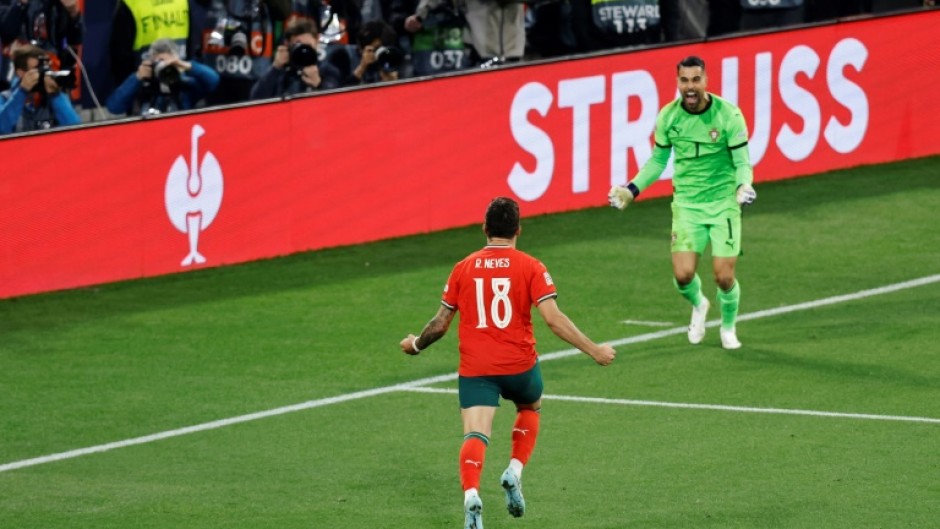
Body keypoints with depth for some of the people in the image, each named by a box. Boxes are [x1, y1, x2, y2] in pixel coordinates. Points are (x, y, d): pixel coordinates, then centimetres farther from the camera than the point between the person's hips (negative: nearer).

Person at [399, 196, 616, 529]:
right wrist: (594, 351, -4)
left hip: (475, 369, 0)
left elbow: (440, 324, 10)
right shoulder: (530, 267, -2)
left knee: (475, 436, -8)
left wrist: (415, 345, 29)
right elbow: (553, 319, -11)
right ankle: (515, 472, 12)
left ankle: (471, 495, -34)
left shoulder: (464, 268, 5)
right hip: (519, 366, 0)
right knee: (530, 407, 30)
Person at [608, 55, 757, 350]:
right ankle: (698, 306, 27)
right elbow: (658, 160, 11)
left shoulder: (728, 115, -13)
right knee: (683, 274, -11)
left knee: (724, 277, -5)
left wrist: (744, 185, -29)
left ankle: (728, 327, 26)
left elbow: (742, 162, -8)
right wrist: (632, 190, 2)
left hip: (723, 202, -2)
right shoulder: (668, 116, -4)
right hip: (687, 204, 2)